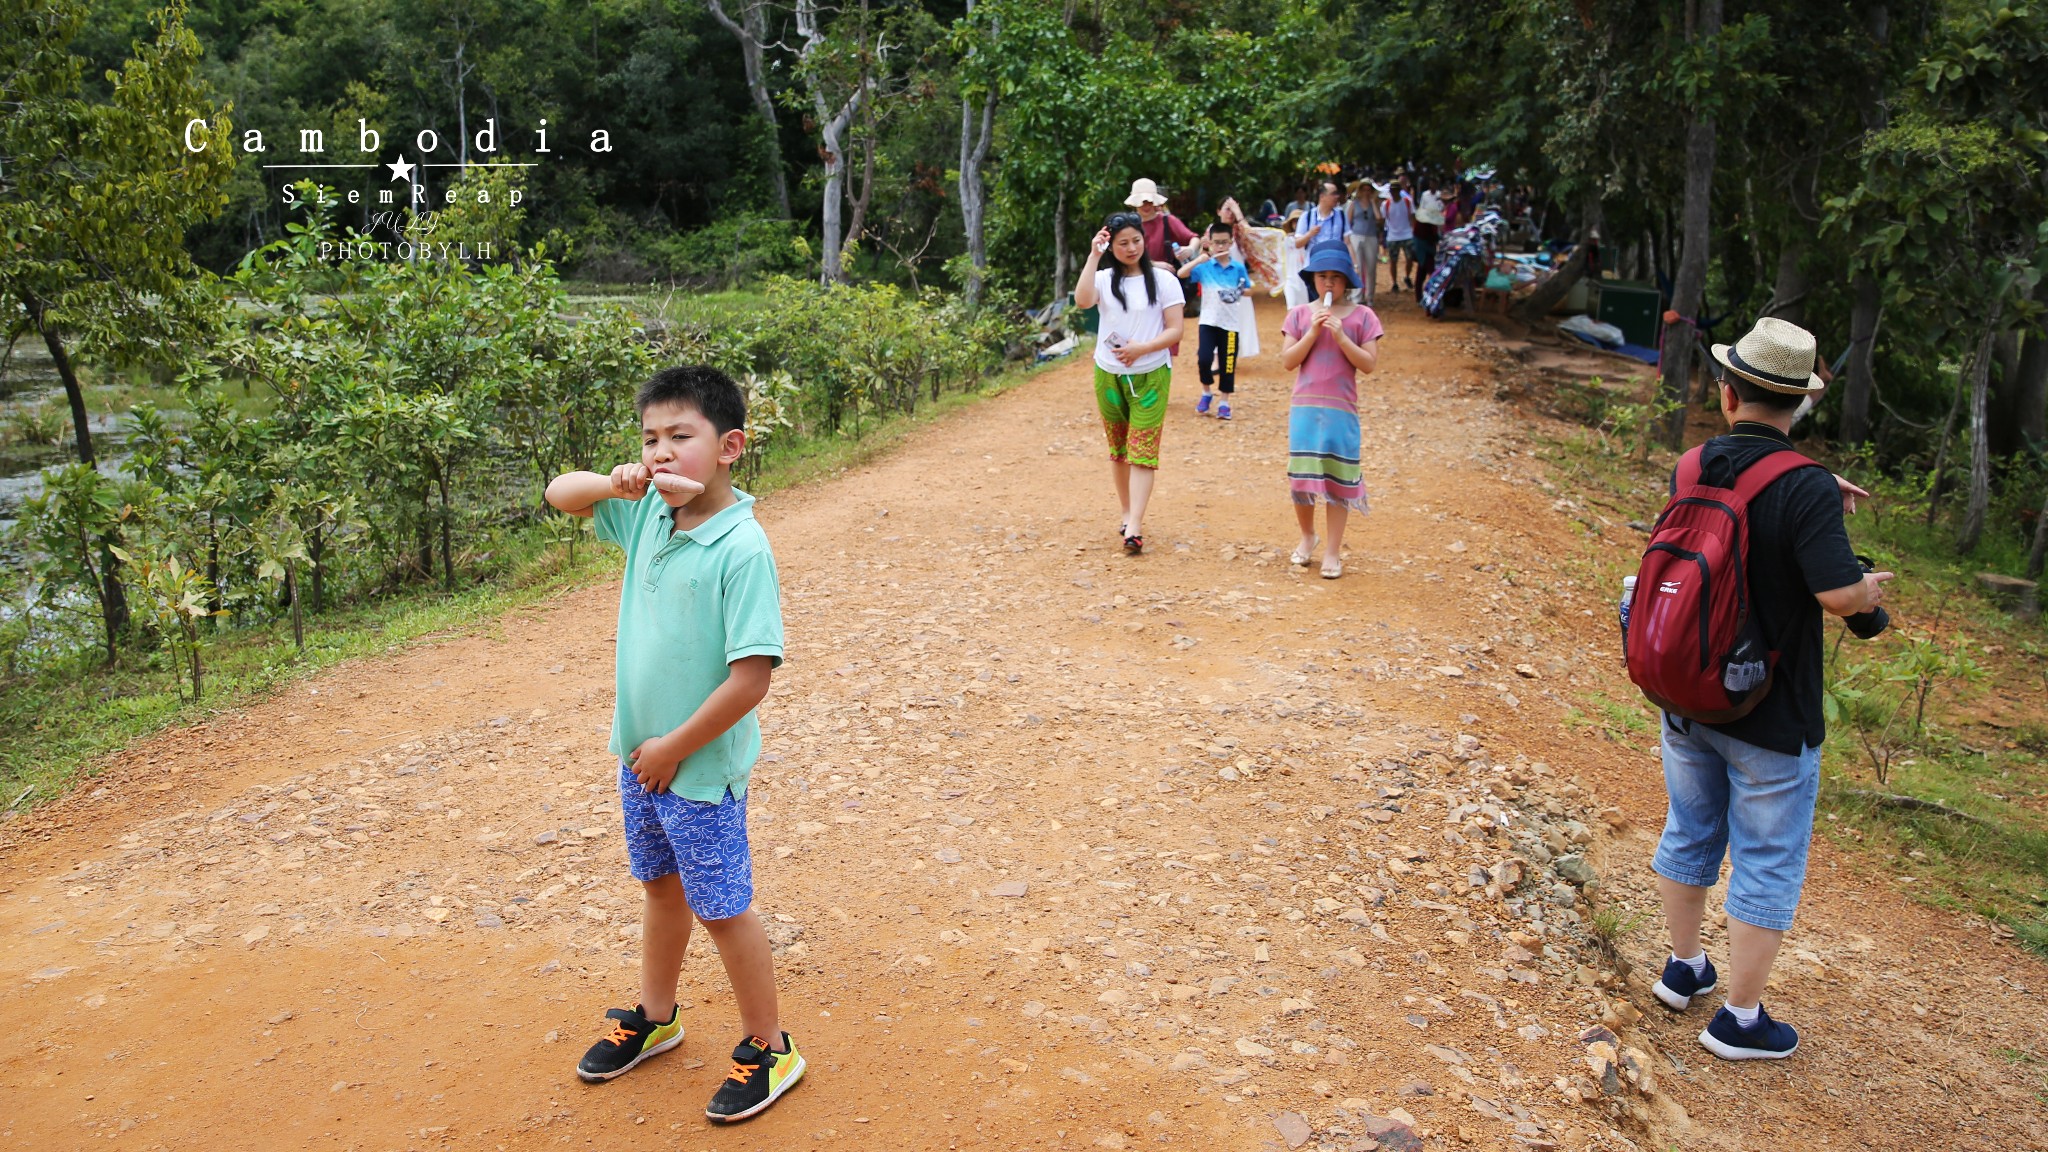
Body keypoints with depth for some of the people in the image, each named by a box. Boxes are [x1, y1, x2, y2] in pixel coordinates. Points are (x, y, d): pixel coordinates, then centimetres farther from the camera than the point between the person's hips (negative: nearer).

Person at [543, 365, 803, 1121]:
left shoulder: (742, 548, -25)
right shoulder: (647, 515, -4)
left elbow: (752, 676, -27)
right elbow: (560, 494, 9)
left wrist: (675, 746, -16)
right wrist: (614, 483, -14)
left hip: (701, 768, -7)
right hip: (642, 754, 7)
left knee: (722, 910, 7)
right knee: (661, 887, 25)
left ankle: (769, 1049, 27)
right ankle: (655, 1017, 46)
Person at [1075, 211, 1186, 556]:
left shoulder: (1163, 280, -2)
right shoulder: (1104, 279, 3)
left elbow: (1175, 331, -6)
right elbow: (1082, 301, -20)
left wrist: (1141, 349, -20)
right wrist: (1093, 256, -18)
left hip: (1150, 376, -3)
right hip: (1108, 376, 3)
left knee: (1142, 451, -10)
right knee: (1118, 449, 12)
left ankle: (1134, 528, -15)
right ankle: (1127, 513, 26)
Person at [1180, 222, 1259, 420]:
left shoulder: (1238, 267, 0)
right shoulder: (1204, 266, -3)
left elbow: (1249, 291, 8)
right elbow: (1181, 273, -15)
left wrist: (1240, 293, -14)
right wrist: (1199, 259, -25)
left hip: (1231, 323, 1)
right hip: (1208, 321, -1)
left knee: (1227, 364, 4)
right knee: (1204, 359, -13)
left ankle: (1224, 403, 17)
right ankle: (1206, 393, 13)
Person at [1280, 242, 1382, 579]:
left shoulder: (1361, 316, 2)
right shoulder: (1300, 315, 5)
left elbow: (1369, 363, -5)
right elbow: (1288, 361, -1)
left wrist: (1341, 337, -15)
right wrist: (1313, 332, -12)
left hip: (1341, 411, -1)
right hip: (1304, 408, 1)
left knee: (1338, 480, 3)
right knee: (1301, 477, 3)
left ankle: (1333, 552, 13)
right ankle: (1307, 535, 28)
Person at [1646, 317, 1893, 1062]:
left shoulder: (1691, 469, -3)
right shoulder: (1806, 488, -22)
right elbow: (1838, 594, -27)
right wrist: (1870, 590, -5)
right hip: (1769, 717, -6)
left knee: (1690, 833, 23)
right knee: (1768, 864, 8)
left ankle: (1684, 968, 39)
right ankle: (1740, 1019, 18)